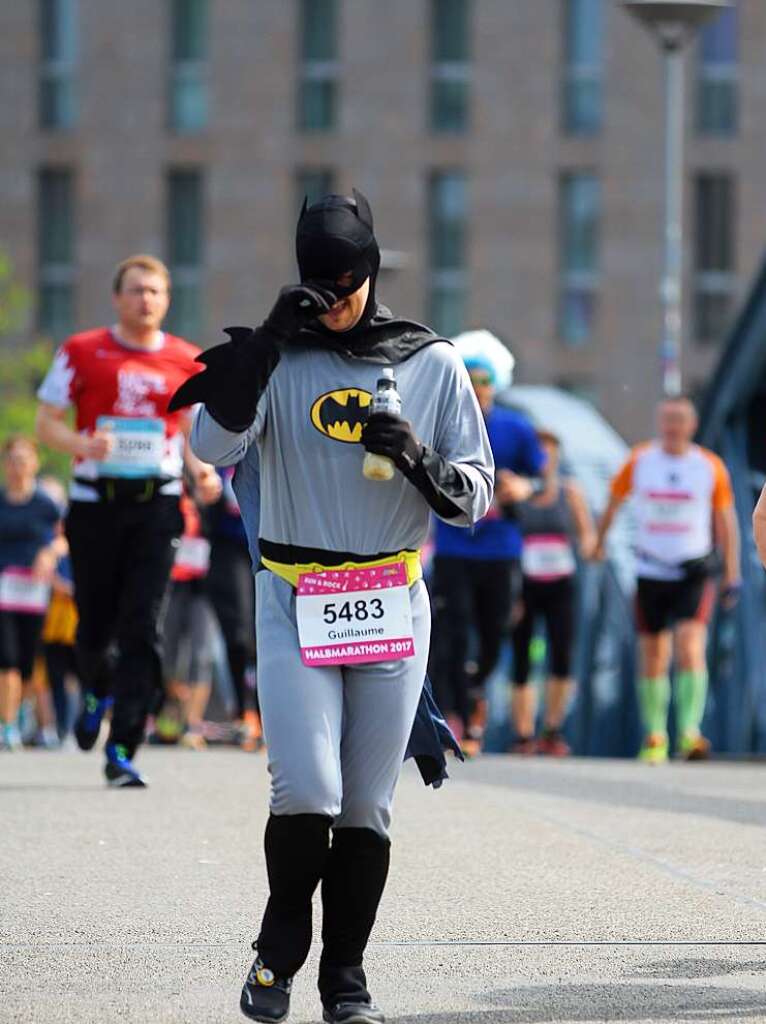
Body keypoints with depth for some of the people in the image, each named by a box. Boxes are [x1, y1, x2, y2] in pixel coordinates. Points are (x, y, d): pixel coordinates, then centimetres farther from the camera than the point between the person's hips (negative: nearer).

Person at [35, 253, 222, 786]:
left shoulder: (186, 362, 8)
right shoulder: (82, 352, 3)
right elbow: (47, 422, 4)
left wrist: (200, 467, 0)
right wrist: (83, 444, -16)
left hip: (157, 506, 0)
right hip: (95, 502, 0)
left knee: (142, 628, -10)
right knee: (95, 623, 5)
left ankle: (123, 749, -10)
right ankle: (99, 691, 41)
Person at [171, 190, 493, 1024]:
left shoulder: (433, 365, 5)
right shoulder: (281, 360, 2)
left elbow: (474, 496, 5)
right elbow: (212, 443, -14)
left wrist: (418, 460, -15)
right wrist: (266, 345, -21)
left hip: (393, 606, 2)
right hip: (294, 604, -1)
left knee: (367, 807, 2)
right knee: (306, 793, -13)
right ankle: (279, 951, 11)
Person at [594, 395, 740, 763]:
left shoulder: (710, 467, 0)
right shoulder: (639, 461, 2)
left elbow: (725, 522, 7)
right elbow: (614, 501, 17)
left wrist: (732, 576, 6)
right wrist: (599, 541, 26)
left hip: (695, 572, -2)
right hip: (651, 573, 2)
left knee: (690, 649, -19)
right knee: (653, 659, 5)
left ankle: (690, 732, -24)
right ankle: (654, 737, 16)